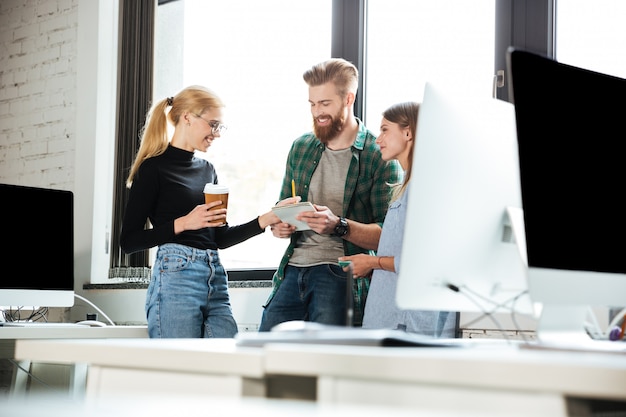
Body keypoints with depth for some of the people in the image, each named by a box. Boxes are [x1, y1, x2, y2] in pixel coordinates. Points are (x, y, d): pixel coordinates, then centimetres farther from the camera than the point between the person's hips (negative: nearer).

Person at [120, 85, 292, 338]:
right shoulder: (154, 168, -2)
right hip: (175, 277, -7)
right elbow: (128, 241, -6)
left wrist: (265, 220, 9)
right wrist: (183, 223, -15)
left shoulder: (207, 169, 19)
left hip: (216, 280, 7)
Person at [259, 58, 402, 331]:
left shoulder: (380, 157, -3)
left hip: (342, 275, -5)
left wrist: (339, 226, -23)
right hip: (293, 271, 5)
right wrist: (278, 224, 3)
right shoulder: (301, 147, 15)